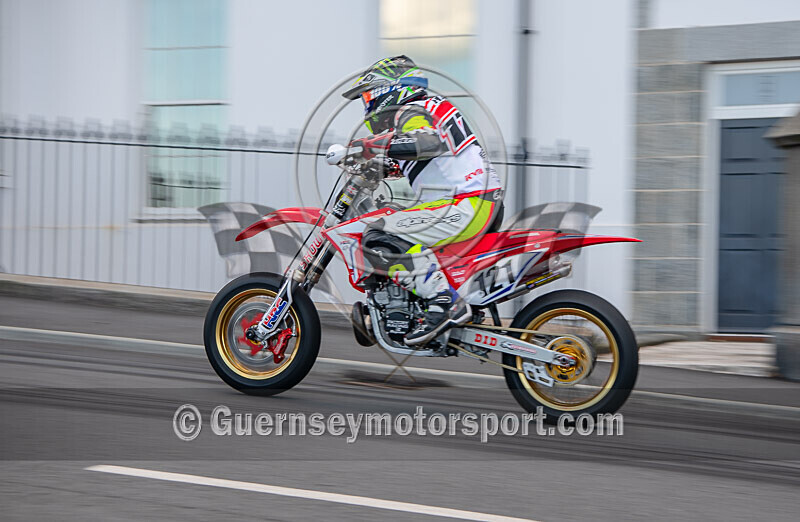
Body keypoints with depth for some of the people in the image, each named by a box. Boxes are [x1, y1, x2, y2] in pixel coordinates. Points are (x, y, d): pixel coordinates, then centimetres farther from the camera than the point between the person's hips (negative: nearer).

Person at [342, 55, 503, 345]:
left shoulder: (411, 112, -7)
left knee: (379, 239, -20)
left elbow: (431, 141, -31)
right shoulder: (426, 108, 24)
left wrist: (372, 145, -28)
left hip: (465, 206, -11)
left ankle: (444, 303, -24)